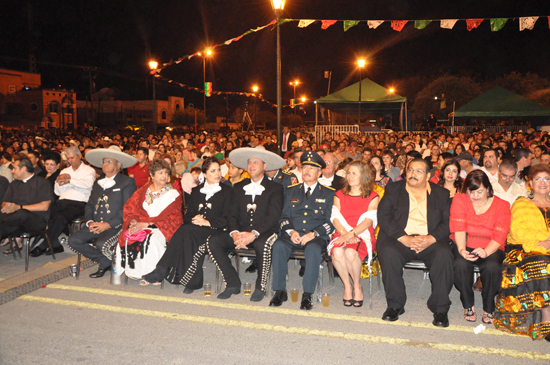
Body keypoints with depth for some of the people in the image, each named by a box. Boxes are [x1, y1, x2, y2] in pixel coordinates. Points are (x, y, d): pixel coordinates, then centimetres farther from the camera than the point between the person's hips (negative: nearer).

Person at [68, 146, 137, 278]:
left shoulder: (127, 182, -1)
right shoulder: (98, 182, 21)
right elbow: (89, 205, 19)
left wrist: (107, 224, -17)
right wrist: (90, 222, -1)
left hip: (116, 226, -7)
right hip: (96, 226, 7)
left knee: (101, 244, -32)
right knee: (73, 240, -14)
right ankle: (104, 262, 0)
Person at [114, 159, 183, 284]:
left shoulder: (173, 193, 2)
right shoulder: (143, 191, 15)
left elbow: (169, 217, -9)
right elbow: (130, 206, 9)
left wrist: (146, 224, -18)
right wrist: (133, 220, -13)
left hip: (161, 228, -4)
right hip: (141, 224, 4)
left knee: (151, 241, -34)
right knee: (126, 237, -25)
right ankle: (136, 271, -11)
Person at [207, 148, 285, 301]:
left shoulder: (275, 188, 2)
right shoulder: (238, 188, 16)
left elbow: (273, 217, -10)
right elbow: (232, 214, 8)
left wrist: (253, 234, -24)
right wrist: (234, 233, -14)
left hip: (264, 233, -4)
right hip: (241, 233, 4)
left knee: (262, 245, -38)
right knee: (213, 242, -20)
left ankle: (261, 287, -13)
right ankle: (233, 284, -6)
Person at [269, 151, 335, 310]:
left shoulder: (328, 193, 10)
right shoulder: (292, 191, 20)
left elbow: (331, 221, 3)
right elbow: (284, 216, 16)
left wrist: (313, 234, -14)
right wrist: (291, 231, -6)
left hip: (316, 237, -2)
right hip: (292, 235, 3)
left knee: (313, 249, -36)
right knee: (278, 246, -29)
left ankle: (307, 295, -26)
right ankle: (280, 291, -19)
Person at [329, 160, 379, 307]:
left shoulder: (372, 197, 8)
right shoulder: (339, 195, 17)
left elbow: (369, 220, -5)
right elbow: (335, 218, 5)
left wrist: (351, 234, -20)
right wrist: (344, 233, -14)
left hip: (363, 236, -2)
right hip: (342, 235, 2)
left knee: (351, 252, -35)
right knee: (337, 252, -33)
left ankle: (357, 286, -8)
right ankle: (347, 286, -10)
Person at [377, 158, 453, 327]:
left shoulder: (441, 193, 14)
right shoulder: (393, 190, 11)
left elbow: (448, 222, 3)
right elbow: (383, 217, -1)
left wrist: (430, 239, -16)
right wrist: (405, 239, -15)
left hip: (430, 241, 1)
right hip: (399, 238, 0)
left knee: (443, 254, -30)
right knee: (388, 253, -31)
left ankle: (440, 309, -14)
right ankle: (395, 305, -14)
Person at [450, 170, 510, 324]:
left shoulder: (501, 205, 0)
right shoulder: (459, 200, 2)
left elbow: (500, 235, -9)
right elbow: (458, 227, -9)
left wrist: (486, 251, -28)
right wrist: (462, 250, -26)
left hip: (491, 248, 0)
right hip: (465, 246, 0)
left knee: (492, 266, -33)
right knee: (461, 264, -33)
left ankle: (488, 308, -9)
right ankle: (468, 305, -10)